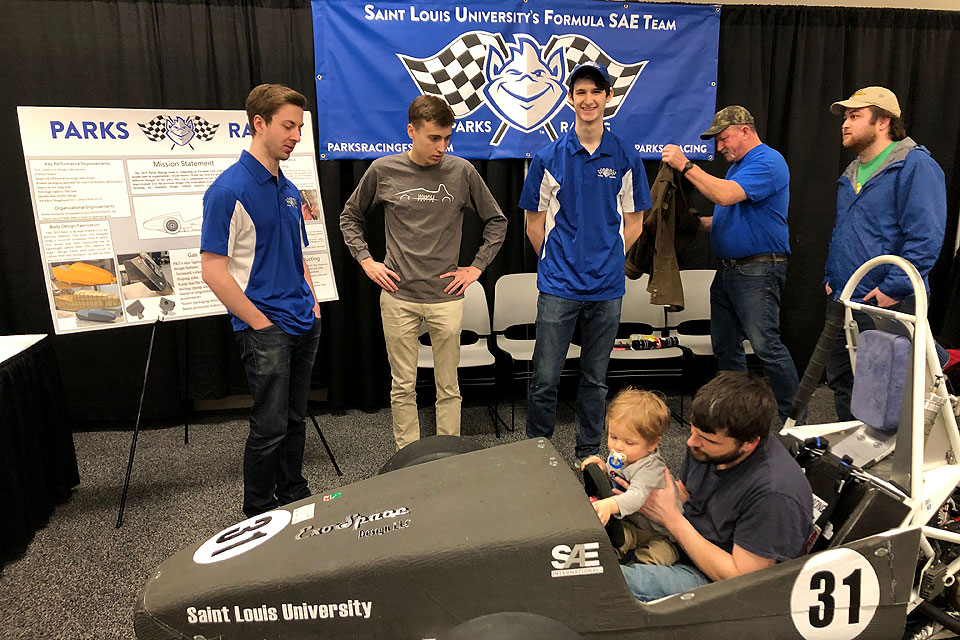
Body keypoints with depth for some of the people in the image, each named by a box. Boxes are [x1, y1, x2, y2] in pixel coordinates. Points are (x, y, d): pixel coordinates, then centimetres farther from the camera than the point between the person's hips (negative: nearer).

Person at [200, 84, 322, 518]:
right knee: (270, 428, 0)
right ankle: (258, 516, 19)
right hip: (265, 331, -7)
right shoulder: (229, 190, -13)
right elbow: (213, 270, -16)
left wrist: (312, 303, 9)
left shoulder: (289, 190, 12)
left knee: (295, 420, 17)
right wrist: (260, 323, -15)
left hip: (304, 325, 8)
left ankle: (296, 499, 32)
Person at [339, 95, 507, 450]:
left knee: (448, 387, 7)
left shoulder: (461, 171, 0)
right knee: (403, 388, 7)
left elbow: (496, 221, 12)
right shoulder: (383, 171, 1)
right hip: (398, 296, 0)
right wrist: (367, 261, 5)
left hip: (446, 297, 0)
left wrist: (477, 267, 5)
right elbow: (350, 217, 16)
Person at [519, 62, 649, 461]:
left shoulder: (626, 159, 4)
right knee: (544, 378, 0)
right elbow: (535, 223, 6)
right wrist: (555, 263, 6)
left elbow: (634, 222, 11)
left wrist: (609, 260, 7)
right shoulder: (549, 158, 0)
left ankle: (589, 453, 27)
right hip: (558, 284, -1)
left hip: (607, 285, 2)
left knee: (596, 378, 12)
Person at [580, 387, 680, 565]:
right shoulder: (620, 457, -3)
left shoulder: (650, 469, -29)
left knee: (658, 556, -33)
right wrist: (603, 470, -6)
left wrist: (609, 505, -66)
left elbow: (636, 496, -47)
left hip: (658, 535, -7)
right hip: (630, 525, 7)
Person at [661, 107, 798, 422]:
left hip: (757, 272, -10)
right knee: (725, 346, 13)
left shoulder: (767, 162, -12)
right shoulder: (737, 165, 21)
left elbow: (726, 195, -27)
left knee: (766, 345, -11)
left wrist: (685, 165, -21)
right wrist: (699, 222, 13)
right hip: (727, 268, 10)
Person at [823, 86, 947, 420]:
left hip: (886, 305, -8)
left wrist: (894, 288, -21)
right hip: (843, 302, 9)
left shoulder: (915, 165, -9)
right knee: (841, 381, 15)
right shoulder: (852, 174, 18)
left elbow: (925, 236, -17)